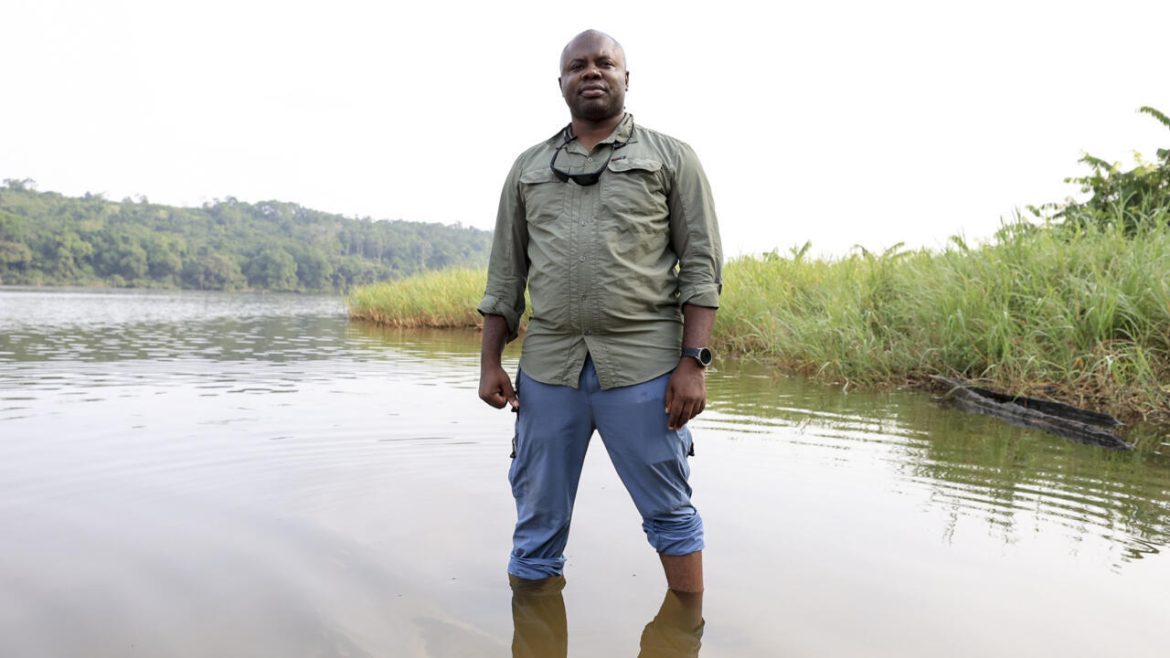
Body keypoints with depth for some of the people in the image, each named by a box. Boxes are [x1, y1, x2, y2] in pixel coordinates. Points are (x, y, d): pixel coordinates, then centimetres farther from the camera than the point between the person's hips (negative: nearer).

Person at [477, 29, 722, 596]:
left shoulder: (671, 159, 7)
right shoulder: (528, 168, 15)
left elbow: (700, 267, 0)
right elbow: (506, 274, 14)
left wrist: (693, 362, -9)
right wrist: (490, 362, 7)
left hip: (641, 366, -2)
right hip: (547, 366, 3)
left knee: (669, 511, 7)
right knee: (538, 518, 11)